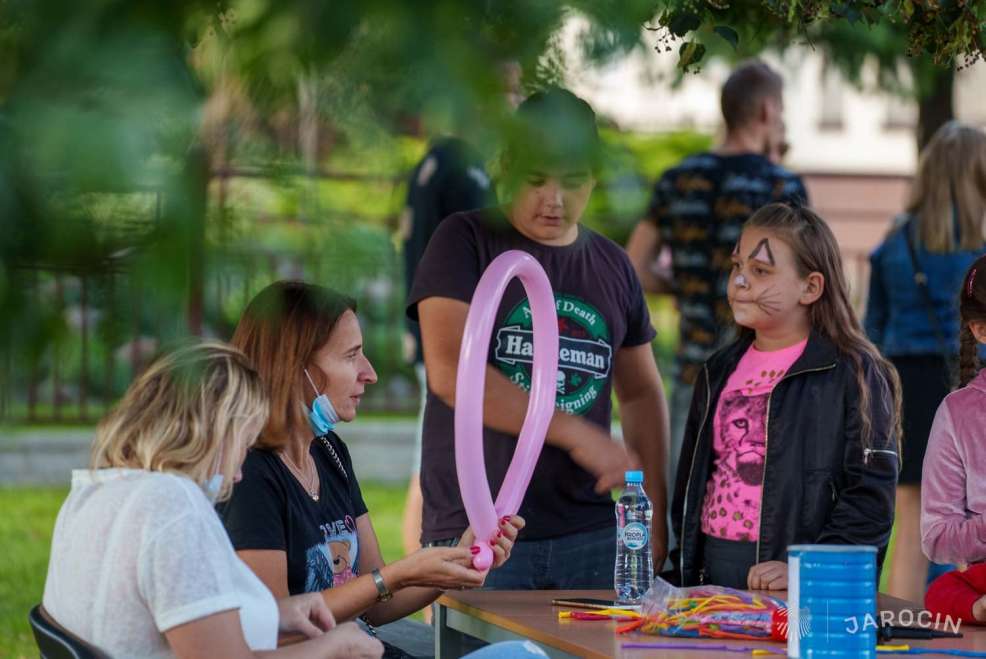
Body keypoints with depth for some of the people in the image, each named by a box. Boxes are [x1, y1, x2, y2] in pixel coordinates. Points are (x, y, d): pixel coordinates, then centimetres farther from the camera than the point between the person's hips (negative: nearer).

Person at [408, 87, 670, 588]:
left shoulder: (611, 265, 14)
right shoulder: (464, 243, -1)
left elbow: (641, 393, 22)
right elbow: (449, 372, -15)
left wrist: (655, 517, 12)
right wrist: (574, 433, -16)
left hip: (589, 535, 4)